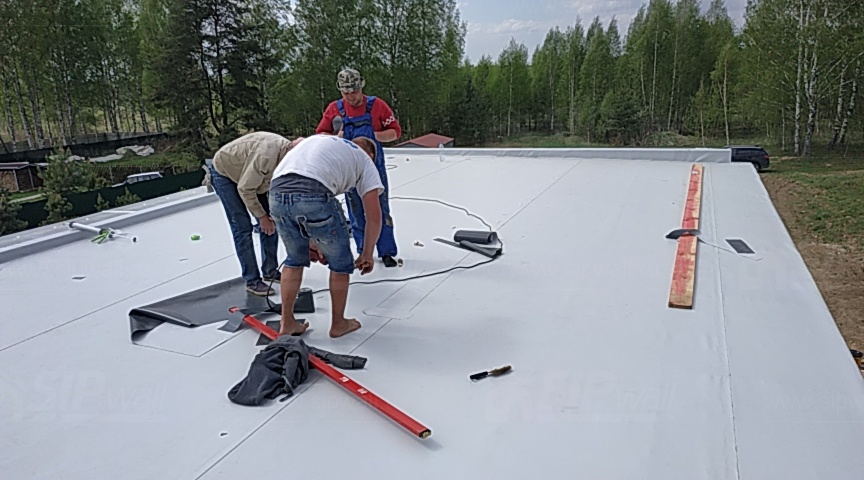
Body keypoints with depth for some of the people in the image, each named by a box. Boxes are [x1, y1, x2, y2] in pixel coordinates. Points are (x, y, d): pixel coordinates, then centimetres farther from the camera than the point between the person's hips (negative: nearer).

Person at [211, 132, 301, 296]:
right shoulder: (266, 155, -40)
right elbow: (245, 189, -29)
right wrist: (261, 216, -20)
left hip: (248, 175, 8)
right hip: (224, 173, -8)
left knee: (270, 222, 2)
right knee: (242, 228, -11)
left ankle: (270, 271, 14)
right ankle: (252, 281, -4)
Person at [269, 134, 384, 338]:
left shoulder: (317, 140, 39)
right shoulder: (365, 160, 23)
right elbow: (374, 216, 14)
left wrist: (311, 241, 40)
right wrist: (367, 255, 26)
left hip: (277, 193, 6)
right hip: (313, 196, -6)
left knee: (295, 259, 29)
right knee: (341, 263, 18)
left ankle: (287, 323, 35)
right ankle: (338, 324, 32)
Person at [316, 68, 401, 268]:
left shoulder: (377, 105, -4)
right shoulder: (334, 108, 1)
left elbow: (395, 131, 0)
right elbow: (320, 135, 8)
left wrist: (374, 136, -17)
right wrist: (336, 137, -13)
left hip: (375, 167, -1)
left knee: (381, 210, 3)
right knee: (356, 213, 8)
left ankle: (387, 252, 13)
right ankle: (364, 253, 19)